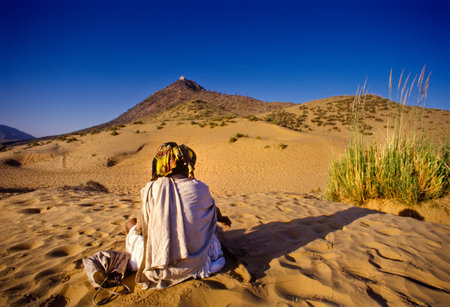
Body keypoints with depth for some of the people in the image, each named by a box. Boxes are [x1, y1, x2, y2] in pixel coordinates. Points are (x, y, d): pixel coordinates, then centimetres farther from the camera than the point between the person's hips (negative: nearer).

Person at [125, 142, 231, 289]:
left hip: (157, 268, -1)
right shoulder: (199, 188, -7)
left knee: (131, 223, 22)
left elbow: (141, 228, 1)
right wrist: (222, 219, 38)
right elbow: (213, 211, 14)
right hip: (194, 265, 2)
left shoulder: (152, 189, -11)